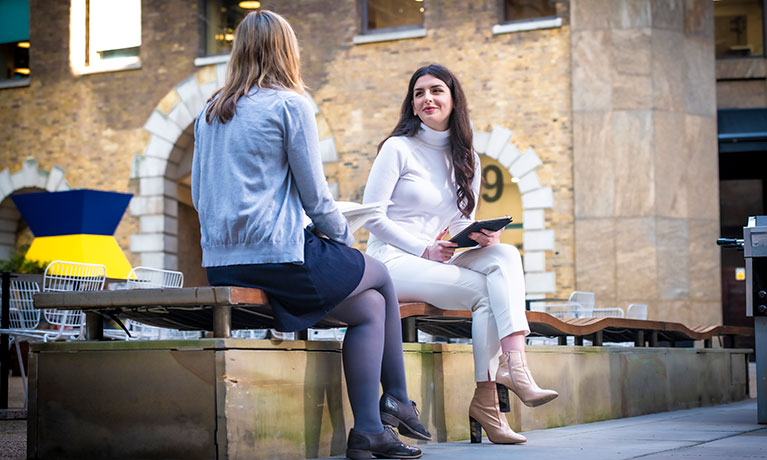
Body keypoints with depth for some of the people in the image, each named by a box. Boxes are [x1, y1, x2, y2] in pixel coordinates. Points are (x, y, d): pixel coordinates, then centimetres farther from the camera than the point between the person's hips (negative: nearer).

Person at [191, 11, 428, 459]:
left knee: (369, 305, 18)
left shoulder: (210, 112, 15)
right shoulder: (291, 104, -6)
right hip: (277, 256, -7)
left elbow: (199, 195, 19)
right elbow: (316, 198, -5)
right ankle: (398, 402, 25)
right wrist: (345, 236, 13)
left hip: (220, 264, 7)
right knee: (380, 277, 18)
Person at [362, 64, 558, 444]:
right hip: (393, 260, -5)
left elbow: (463, 221, 17)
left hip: (438, 262, 6)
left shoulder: (467, 160, 15)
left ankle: (515, 367, -35)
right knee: (486, 290, -25)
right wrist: (423, 249, -14)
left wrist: (482, 236, -8)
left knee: (504, 256, -23)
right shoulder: (398, 148, -2)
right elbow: (371, 215, -7)